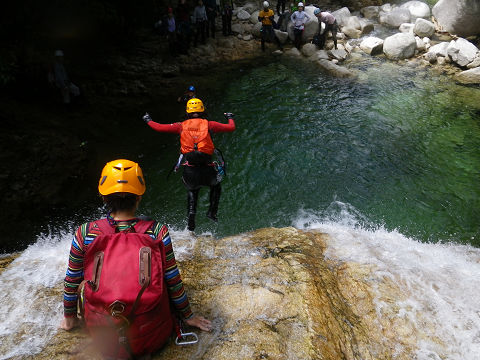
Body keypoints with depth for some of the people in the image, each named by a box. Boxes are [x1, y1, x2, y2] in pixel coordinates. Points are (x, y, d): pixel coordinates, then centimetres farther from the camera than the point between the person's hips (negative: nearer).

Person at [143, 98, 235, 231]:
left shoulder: (182, 126, 8)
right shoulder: (209, 124, 6)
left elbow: (159, 127, 11)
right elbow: (231, 127, 13)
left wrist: (148, 120, 31)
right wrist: (230, 118, 35)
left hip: (189, 168, 1)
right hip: (206, 168, -1)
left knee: (192, 190, 30)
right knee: (216, 186, 29)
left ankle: (191, 213, 11)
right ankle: (212, 212, 15)